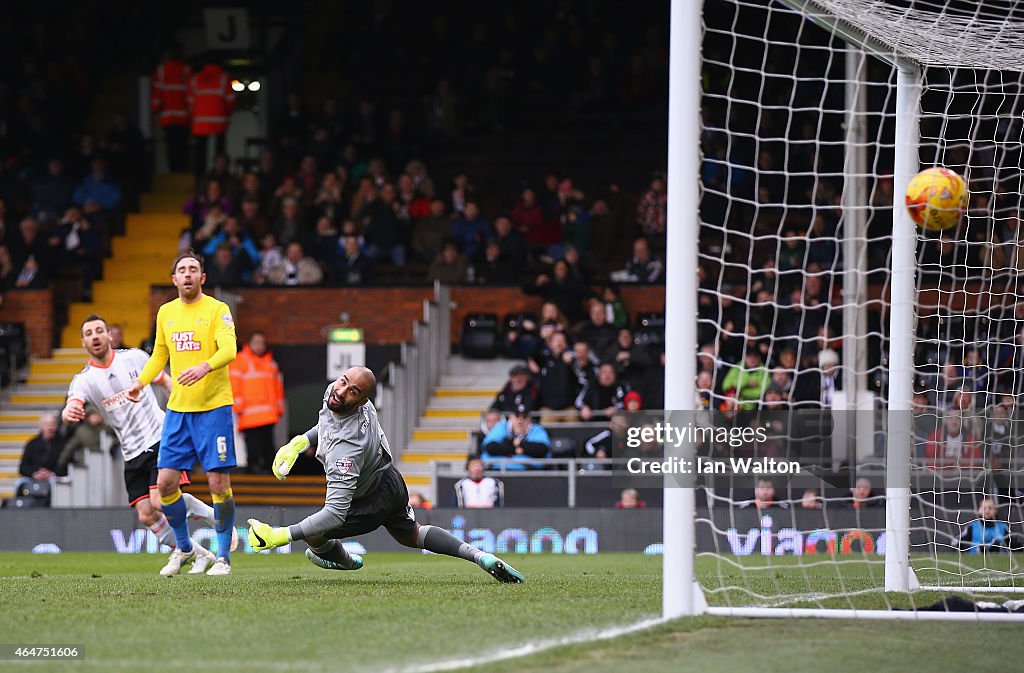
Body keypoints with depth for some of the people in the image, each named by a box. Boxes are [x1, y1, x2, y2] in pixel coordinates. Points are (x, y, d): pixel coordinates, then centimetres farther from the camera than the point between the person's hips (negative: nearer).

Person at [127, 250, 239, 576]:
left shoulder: (217, 310, -5)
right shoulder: (166, 313, 12)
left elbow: (229, 349, -20)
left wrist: (206, 366, -38)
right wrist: (141, 382, 14)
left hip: (213, 407, -5)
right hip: (177, 408, 5)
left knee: (218, 483, -7)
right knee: (166, 482, 1)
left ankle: (223, 556, 6)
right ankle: (184, 548, 21)